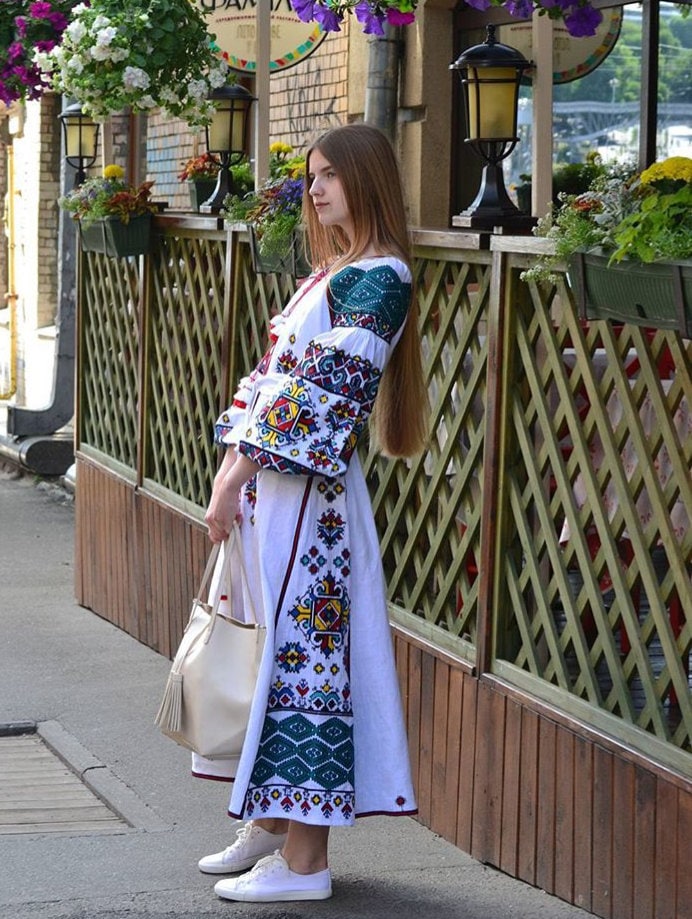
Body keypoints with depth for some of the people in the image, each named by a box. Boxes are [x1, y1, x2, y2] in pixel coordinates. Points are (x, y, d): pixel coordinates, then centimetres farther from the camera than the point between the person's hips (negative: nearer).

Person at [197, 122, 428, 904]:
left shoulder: (379, 277, -11)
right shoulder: (331, 272, 17)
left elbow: (324, 385, -19)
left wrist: (241, 470, -19)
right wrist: (231, 468, 7)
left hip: (306, 489, -9)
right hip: (269, 485, 9)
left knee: (299, 647, -7)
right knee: (267, 642, 12)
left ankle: (302, 861, -4)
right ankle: (270, 824, 22)